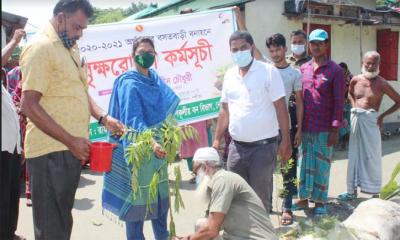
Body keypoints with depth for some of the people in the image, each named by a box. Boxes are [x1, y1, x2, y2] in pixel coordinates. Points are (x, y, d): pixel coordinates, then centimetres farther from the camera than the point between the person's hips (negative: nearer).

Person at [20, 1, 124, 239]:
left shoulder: (71, 48, 15)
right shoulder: (41, 48, -13)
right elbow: (29, 105, -19)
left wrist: (103, 118, 8)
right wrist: (70, 140, -19)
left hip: (71, 149, 9)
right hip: (50, 152, -9)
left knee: (62, 219, 20)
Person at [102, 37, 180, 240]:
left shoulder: (155, 79, 10)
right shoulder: (129, 84, -15)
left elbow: (171, 102, 17)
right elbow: (133, 120, -26)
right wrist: (151, 142, -43)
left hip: (157, 147, 8)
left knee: (161, 194, 17)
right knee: (137, 197, 0)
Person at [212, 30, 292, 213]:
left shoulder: (268, 71, -7)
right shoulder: (230, 75, 9)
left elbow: (280, 107, -8)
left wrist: (286, 140, -12)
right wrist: (217, 140, 12)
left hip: (263, 146, -5)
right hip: (237, 146, 5)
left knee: (260, 197, 4)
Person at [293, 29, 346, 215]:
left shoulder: (335, 71, -5)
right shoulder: (303, 69, 8)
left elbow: (339, 101, -7)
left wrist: (335, 128, -12)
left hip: (324, 128, -4)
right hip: (305, 127, 4)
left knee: (322, 165, 6)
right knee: (305, 163, 12)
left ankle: (320, 201, 17)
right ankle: (303, 198, 23)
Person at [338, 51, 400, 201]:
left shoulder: (381, 84, -9)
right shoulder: (356, 80, 4)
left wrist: (383, 116, -10)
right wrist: (354, 106, 10)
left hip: (371, 121, -5)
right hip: (356, 119, 5)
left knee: (372, 157, 0)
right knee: (354, 156, 10)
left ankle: (375, 192, 10)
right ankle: (352, 191, 20)